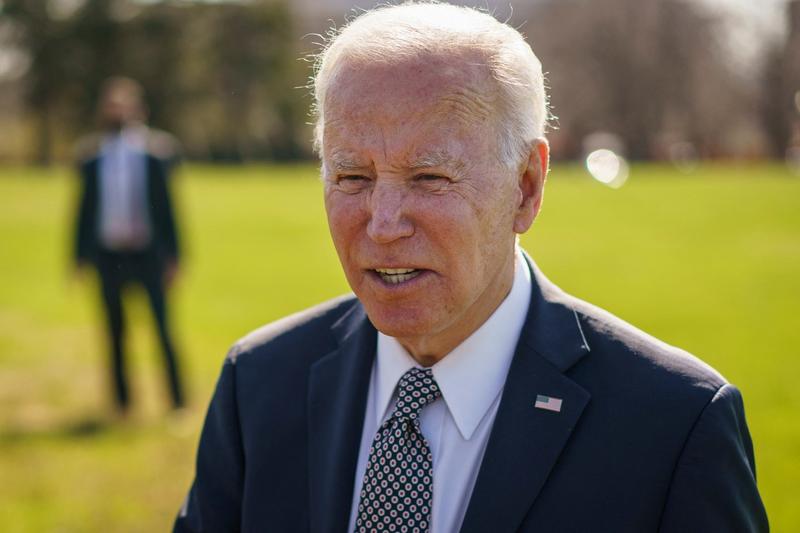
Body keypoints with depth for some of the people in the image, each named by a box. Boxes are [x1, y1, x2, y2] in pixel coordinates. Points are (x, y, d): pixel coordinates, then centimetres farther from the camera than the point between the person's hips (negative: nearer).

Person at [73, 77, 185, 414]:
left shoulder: (155, 149, -1)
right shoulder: (92, 154, 6)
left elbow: (166, 205, 1)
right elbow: (85, 206, 11)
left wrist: (172, 257, -1)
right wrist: (80, 257, 9)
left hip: (148, 253, -2)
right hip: (108, 255, 2)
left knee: (163, 329, -5)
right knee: (115, 332, 7)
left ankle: (178, 401, 1)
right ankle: (123, 403, 16)